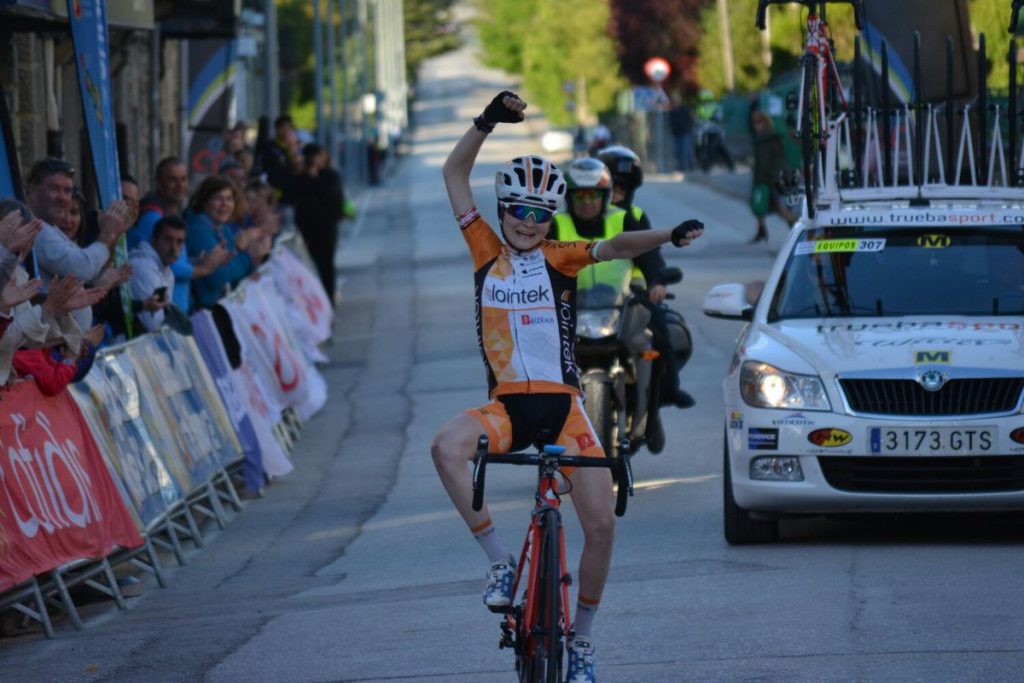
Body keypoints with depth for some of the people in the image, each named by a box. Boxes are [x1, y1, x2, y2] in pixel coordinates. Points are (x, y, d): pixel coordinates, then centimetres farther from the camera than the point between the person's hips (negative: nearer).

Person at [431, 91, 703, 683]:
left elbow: (615, 247, -17)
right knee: (446, 448, -31)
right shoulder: (488, 252, 6)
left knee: (602, 526, -8)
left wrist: (668, 237, -36)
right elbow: (455, 176, 4)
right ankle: (501, 562, -17)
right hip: (507, 406, 1)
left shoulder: (559, 258, 1)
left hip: (562, 405, -1)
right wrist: (488, 123, -8)